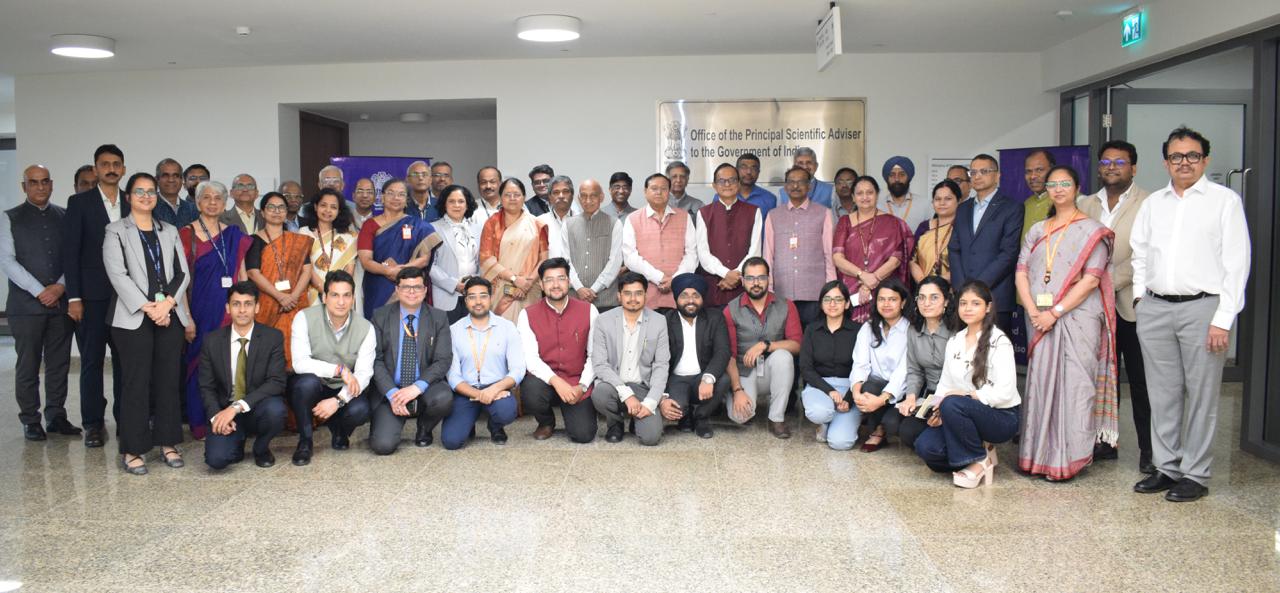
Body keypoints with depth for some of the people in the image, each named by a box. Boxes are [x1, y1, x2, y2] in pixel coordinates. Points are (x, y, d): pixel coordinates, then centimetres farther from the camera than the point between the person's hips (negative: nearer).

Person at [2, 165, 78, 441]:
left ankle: (56, 416, 16)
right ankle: (30, 420, 12)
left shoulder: (65, 217, 10)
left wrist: (60, 287, -9)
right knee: (28, 365, 3)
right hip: (26, 304, -2)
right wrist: (39, 291, -12)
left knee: (59, 363, 6)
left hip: (60, 301, 2)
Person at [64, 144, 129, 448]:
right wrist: (73, 297, -9)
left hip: (126, 294, 2)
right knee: (92, 361, 4)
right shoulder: (79, 203, 0)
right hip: (92, 295, -2)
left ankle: (125, 418, 15)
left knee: (124, 359, 6)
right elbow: (70, 252, -3)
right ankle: (93, 423, 12)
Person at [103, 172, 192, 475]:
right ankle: (132, 449, 2)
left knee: (168, 379, 4)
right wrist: (147, 307, -14)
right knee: (136, 382, -4)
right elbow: (117, 274, -6)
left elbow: (183, 273, 9)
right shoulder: (116, 231, 4)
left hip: (170, 315, 4)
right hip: (134, 317, -3)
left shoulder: (169, 232, 16)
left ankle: (168, 442, 13)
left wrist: (167, 303, -7)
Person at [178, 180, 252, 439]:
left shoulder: (233, 235, 10)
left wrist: (251, 303, 5)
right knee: (199, 364, 2)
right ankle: (199, 424, 13)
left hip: (229, 309, 3)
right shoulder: (186, 233, -2)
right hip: (200, 310, -3)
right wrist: (186, 317, -13)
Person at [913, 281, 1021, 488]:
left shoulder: (999, 342, -10)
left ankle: (979, 461, -12)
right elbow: (945, 383, 7)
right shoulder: (954, 341, 10)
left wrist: (966, 395, -21)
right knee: (925, 446, -21)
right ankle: (978, 451, 5)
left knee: (952, 404, -35)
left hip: (1001, 417, -5)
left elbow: (1004, 392, -18)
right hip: (965, 416, 5)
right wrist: (938, 410, -11)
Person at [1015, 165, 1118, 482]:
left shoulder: (1091, 230, 1)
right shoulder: (1036, 231, 16)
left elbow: (1091, 279, -8)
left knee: (1072, 384, -6)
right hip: (1040, 320, 4)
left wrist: (1055, 312, -15)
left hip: (1076, 317, -4)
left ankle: (1068, 458, 0)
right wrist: (1033, 312, -8)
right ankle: (1040, 455, 11)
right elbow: (1021, 272, 8)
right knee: (1040, 383, 4)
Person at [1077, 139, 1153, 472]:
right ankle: (1104, 442, 22)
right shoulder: (1086, 205, 13)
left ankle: (1149, 450, 10)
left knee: (1141, 382, 1)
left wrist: (1110, 282, -18)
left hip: (1132, 304, -5)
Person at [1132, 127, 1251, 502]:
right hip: (1154, 308, 4)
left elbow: (1236, 262, -5)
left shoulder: (1225, 200, 0)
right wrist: (1140, 295, 7)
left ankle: (1195, 475, 11)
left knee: (1201, 395, 2)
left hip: (1202, 307, -4)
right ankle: (1166, 468, 20)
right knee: (1163, 394, 10)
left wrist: (1223, 319, -11)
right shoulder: (1153, 203, 14)